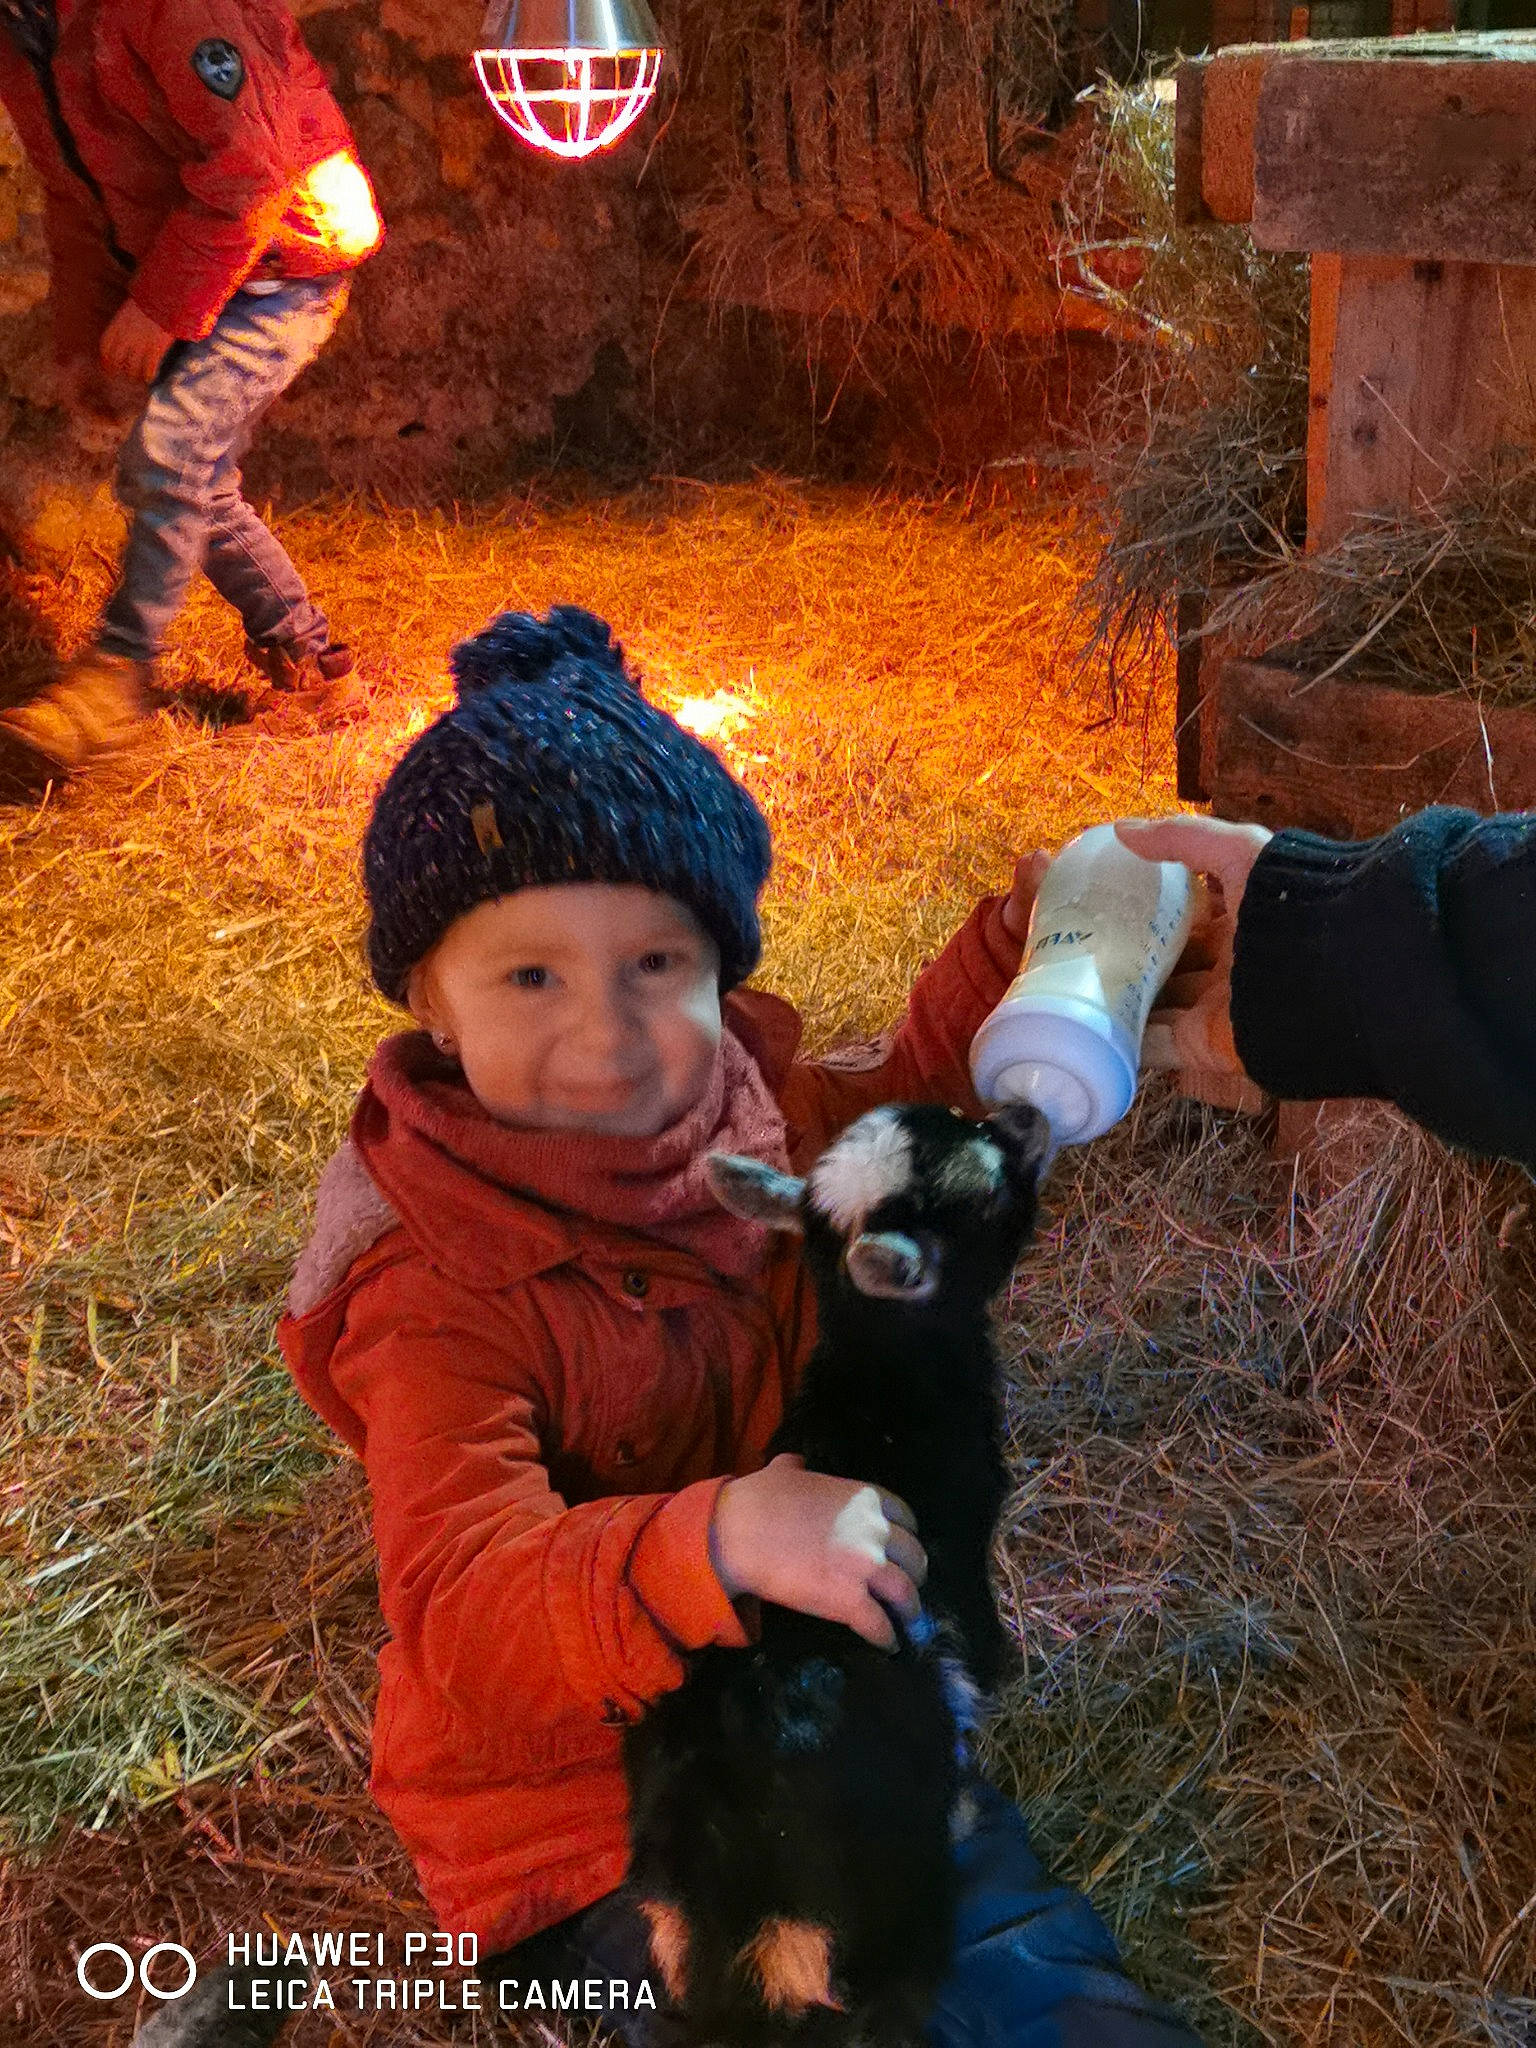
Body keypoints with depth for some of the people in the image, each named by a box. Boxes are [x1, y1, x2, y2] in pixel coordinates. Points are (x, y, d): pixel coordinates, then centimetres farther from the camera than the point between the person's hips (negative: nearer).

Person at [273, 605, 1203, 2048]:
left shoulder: (744, 1111, -6)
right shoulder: (440, 1295, -26)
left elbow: (902, 1098, 18)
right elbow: (460, 1618, -36)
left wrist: (1026, 930, 4)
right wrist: (715, 1545, -53)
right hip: (583, 1782, -5)